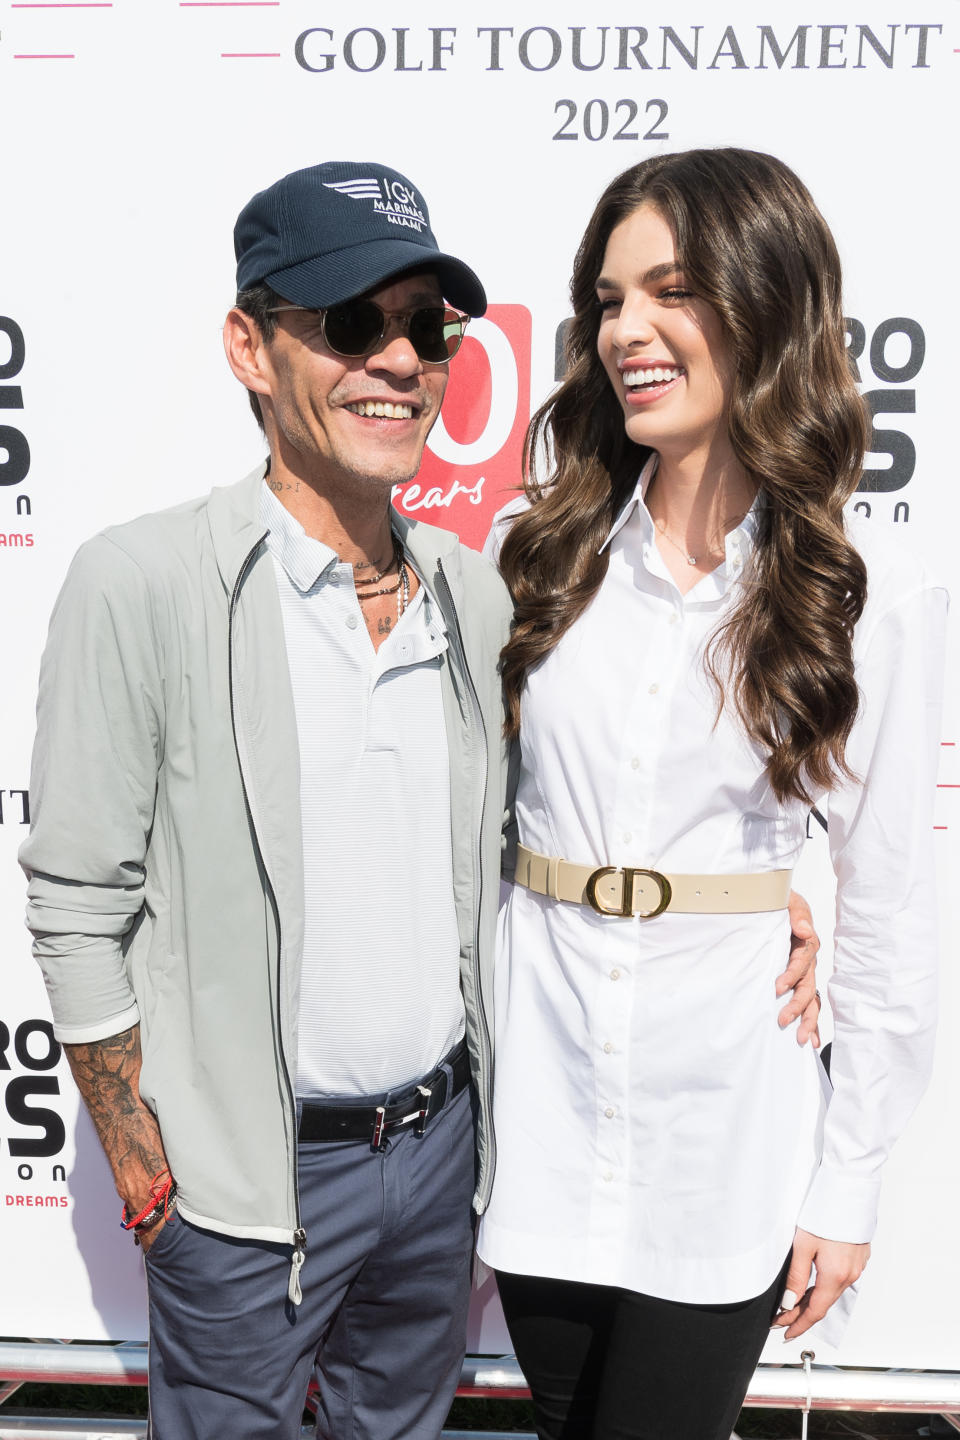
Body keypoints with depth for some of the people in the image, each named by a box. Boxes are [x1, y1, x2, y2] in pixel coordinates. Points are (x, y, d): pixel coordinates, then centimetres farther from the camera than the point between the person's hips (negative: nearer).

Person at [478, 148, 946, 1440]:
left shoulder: (871, 592, -10)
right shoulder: (542, 543, -3)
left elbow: (887, 906, -4)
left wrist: (852, 1179, -1)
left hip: (728, 1122, -2)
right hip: (536, 1099, 3)